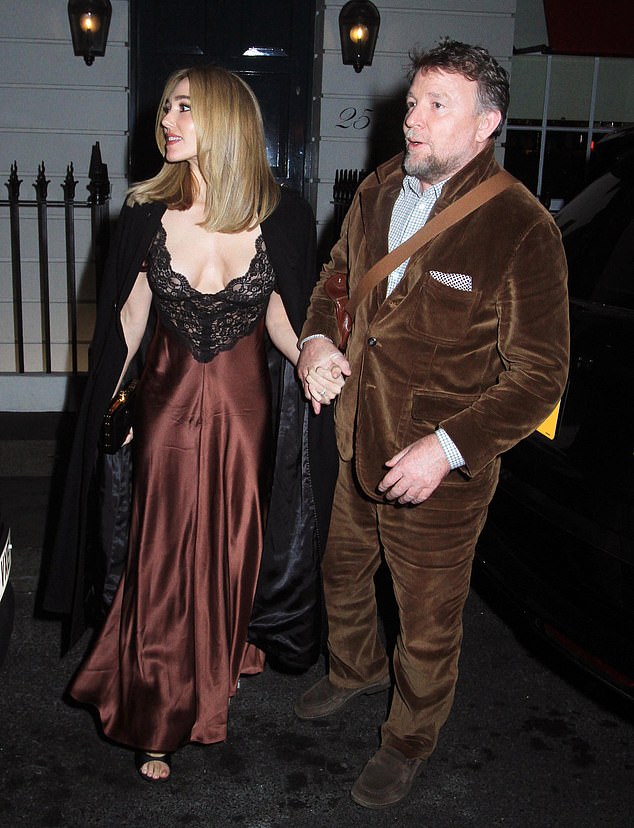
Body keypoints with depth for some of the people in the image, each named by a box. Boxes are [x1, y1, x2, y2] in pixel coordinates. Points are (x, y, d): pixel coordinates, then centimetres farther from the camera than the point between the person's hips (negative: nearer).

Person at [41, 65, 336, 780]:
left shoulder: (280, 215, -10)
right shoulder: (148, 212, -8)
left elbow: (280, 311, 0)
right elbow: (129, 316, 2)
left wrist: (309, 359, -19)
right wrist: (112, 401, 8)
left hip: (244, 404, 0)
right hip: (169, 401, 1)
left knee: (234, 546, 15)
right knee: (163, 554, 8)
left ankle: (227, 657, 47)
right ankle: (157, 719, 29)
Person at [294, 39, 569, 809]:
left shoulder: (521, 229, -20)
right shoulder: (378, 191, 0)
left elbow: (539, 375, -18)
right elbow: (337, 274, 18)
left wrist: (448, 449, -25)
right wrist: (317, 337, -3)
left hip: (441, 472, -6)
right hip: (356, 447, 6)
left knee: (428, 624, 13)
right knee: (343, 573, 27)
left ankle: (409, 742, 41)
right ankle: (355, 668, 58)